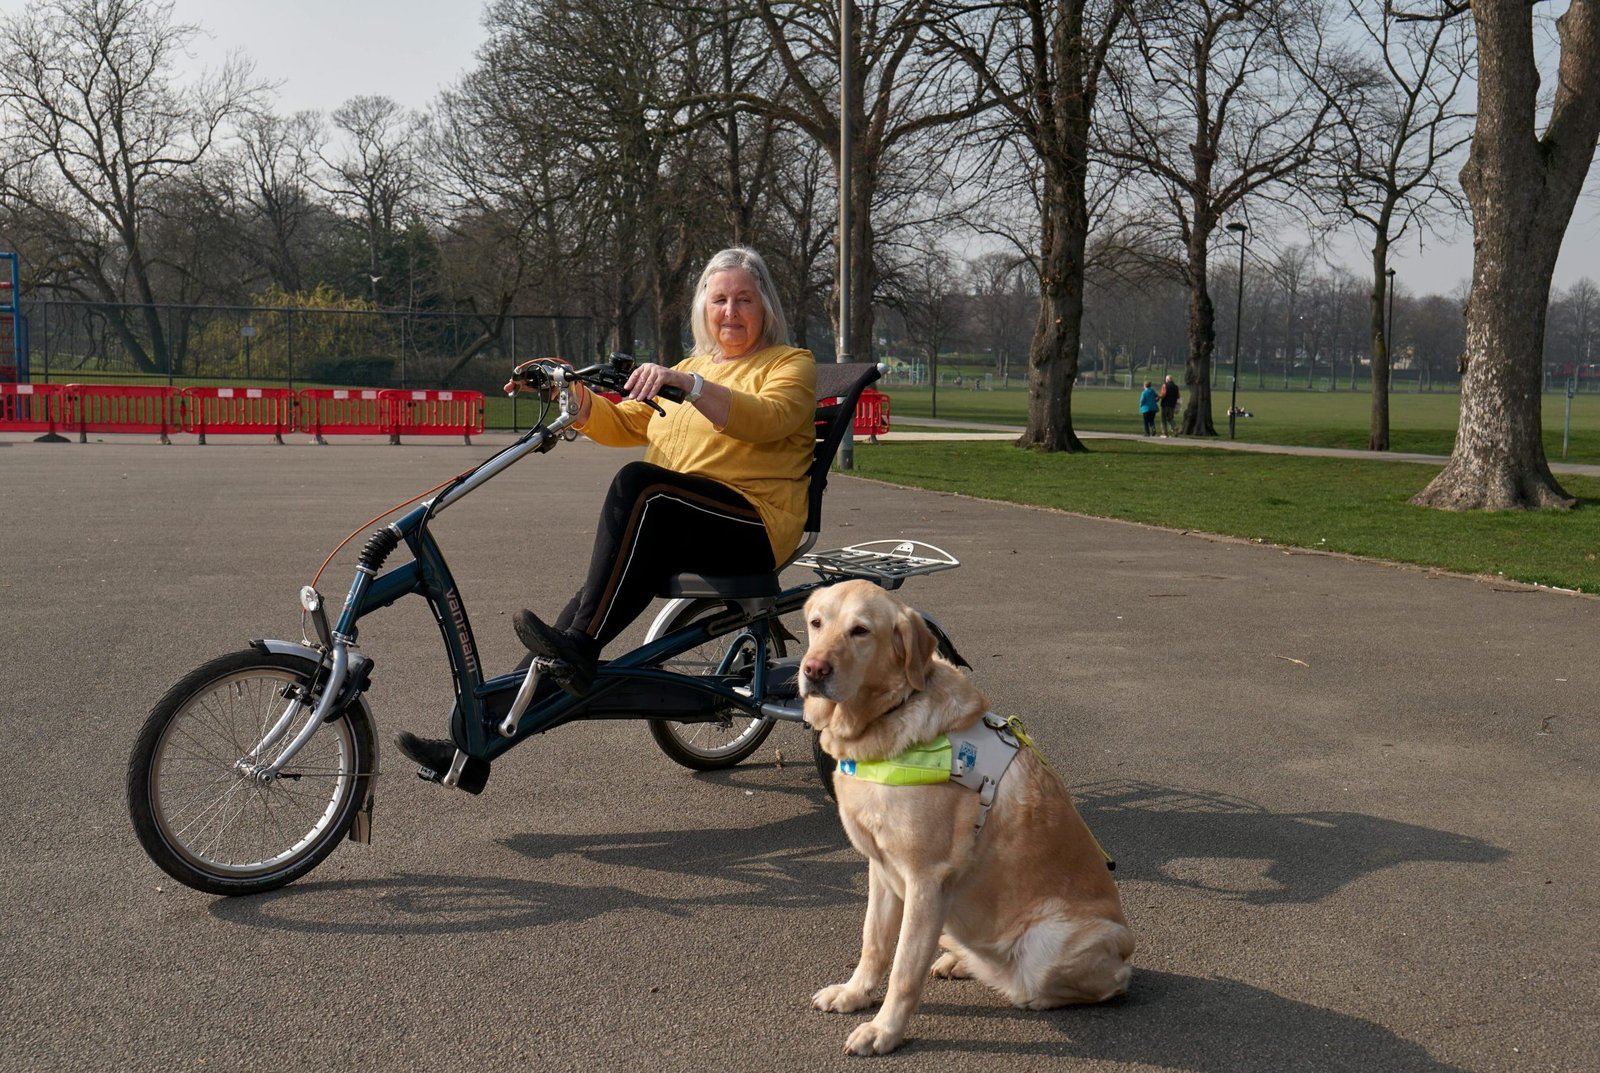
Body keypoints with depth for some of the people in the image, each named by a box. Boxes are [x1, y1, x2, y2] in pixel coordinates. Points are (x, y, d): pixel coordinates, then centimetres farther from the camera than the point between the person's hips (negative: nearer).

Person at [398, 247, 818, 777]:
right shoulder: (690, 368, 28)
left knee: (639, 484, -31)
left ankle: (579, 647, -32)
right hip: (677, 535, 5)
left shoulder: (791, 364, 7)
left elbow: (765, 419, -16)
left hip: (755, 526, -5)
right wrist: (571, 395, 1)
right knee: (602, 593, -20)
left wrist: (685, 384, -29)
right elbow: (622, 425, 19)